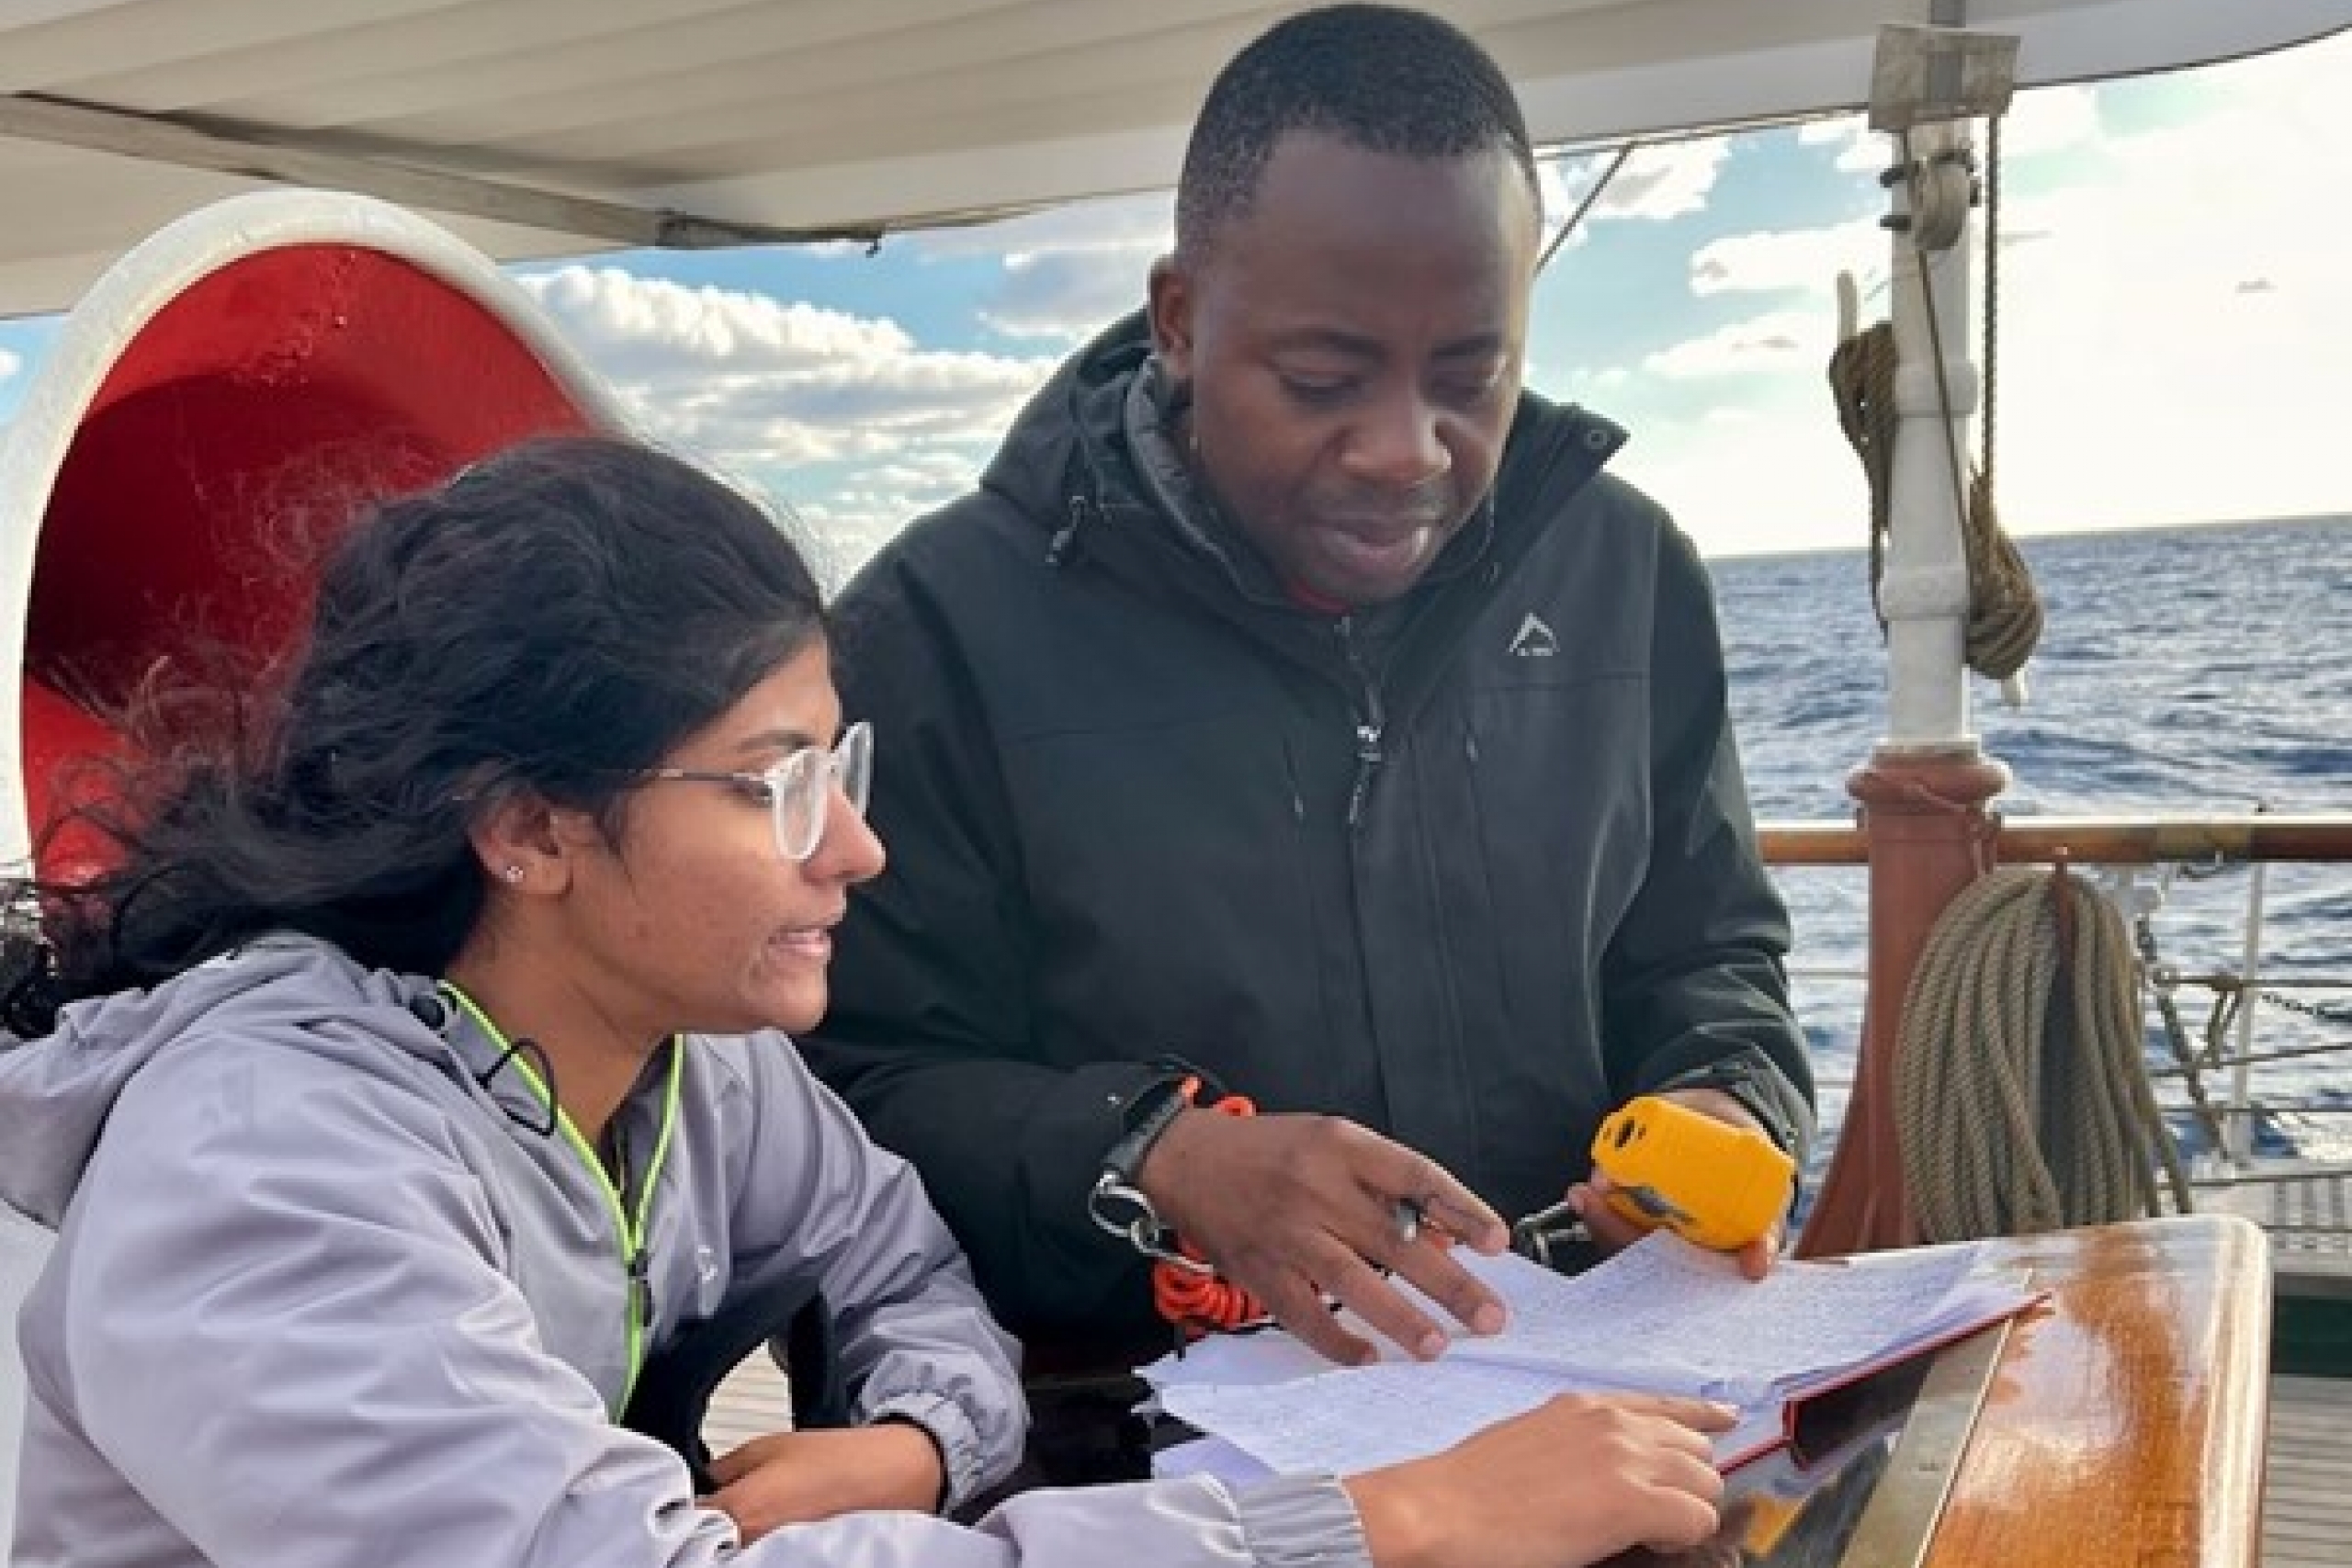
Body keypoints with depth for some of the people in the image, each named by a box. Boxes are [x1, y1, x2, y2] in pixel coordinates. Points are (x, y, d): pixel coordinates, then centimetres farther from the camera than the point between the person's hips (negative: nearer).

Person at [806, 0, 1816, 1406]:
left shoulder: (1625, 574, 5)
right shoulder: (949, 620, -8)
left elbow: (1706, 954, 15)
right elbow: (853, 1081, -9)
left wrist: (1723, 1108, -7)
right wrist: (1152, 1163, -26)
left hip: (1571, 1390, 3)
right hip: (1123, 1431, -2)